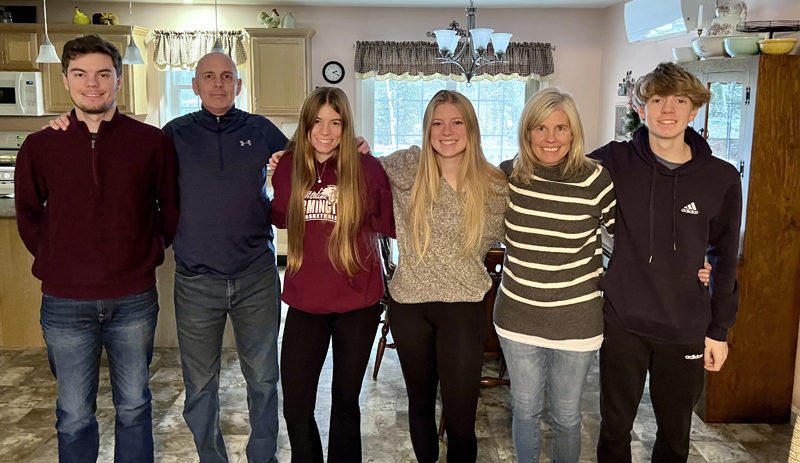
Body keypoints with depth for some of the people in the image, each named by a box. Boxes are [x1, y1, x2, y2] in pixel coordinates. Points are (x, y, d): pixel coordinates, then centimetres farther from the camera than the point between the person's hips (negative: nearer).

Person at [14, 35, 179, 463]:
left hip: (134, 299, 0)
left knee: (134, 406, 15)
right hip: (65, 303, 1)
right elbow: (29, 216, 11)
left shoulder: (152, 142, -4)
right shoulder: (40, 146, -1)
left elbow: (170, 207, 6)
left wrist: (149, 254, 2)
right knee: (74, 415, 12)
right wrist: (54, 262, 5)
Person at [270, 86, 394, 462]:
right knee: (296, 406, 5)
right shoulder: (288, 168, -1)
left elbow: (390, 223, 1)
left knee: (346, 399, 16)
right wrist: (264, 183, 6)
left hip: (358, 302, -2)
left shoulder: (365, 168, -9)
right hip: (305, 301, 2)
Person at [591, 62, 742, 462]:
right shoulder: (615, 162, -7)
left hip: (686, 331, 1)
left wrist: (719, 330, 4)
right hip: (621, 322, 0)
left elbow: (724, 259, 3)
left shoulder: (722, 179, -5)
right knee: (615, 425, 15)